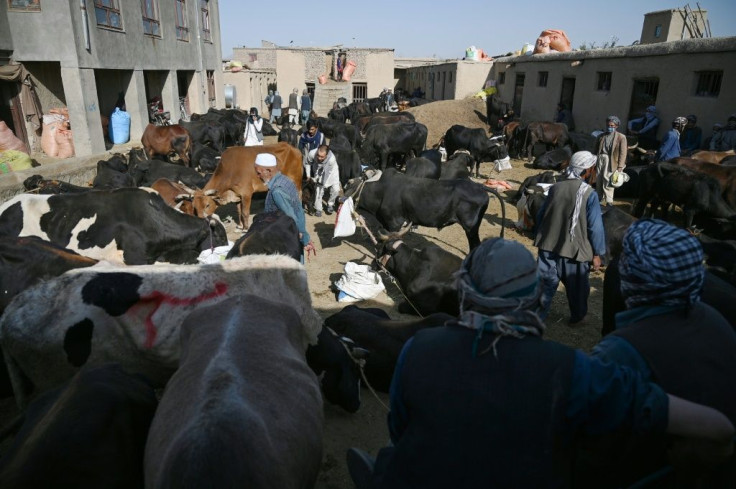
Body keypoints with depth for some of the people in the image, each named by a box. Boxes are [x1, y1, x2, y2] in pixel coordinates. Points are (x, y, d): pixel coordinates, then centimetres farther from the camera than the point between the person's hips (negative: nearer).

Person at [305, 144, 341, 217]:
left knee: (336, 189, -8)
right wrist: (308, 175, -8)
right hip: (319, 171, 1)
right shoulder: (312, 153, -36)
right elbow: (308, 163, -11)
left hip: (331, 171, -1)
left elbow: (328, 173, -26)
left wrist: (325, 184, -18)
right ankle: (318, 209, 14)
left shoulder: (332, 159, -43)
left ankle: (330, 204, 20)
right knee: (319, 189, -7)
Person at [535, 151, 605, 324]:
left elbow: (540, 216, 7)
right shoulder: (589, 194, -14)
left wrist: (542, 237, 21)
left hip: (549, 245, 3)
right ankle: (577, 316, 36)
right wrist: (597, 253, -2)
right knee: (577, 286, 18)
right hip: (575, 249, -3)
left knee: (545, 284, 11)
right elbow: (595, 227, -12)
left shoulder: (555, 188, -1)